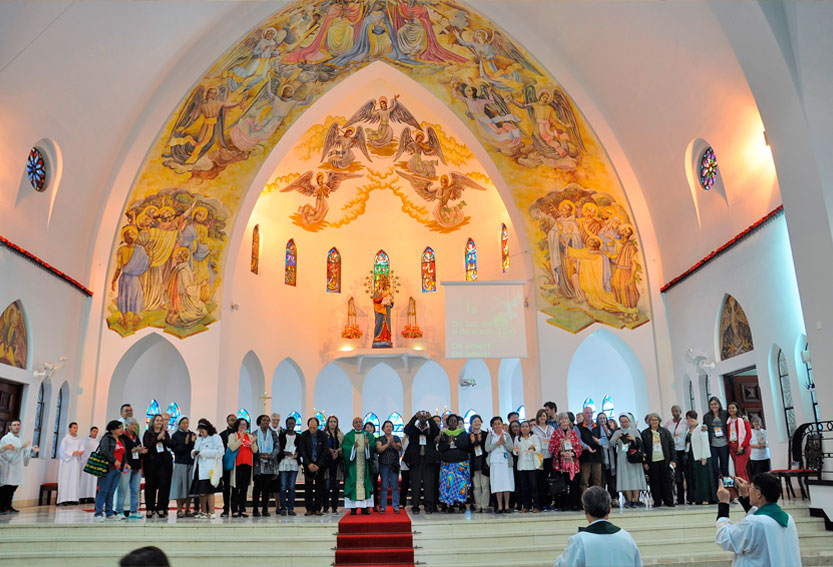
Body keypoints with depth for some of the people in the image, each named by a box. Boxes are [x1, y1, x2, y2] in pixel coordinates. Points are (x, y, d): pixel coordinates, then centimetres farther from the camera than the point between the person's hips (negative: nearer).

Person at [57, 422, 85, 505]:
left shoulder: (79, 440, 12)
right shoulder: (65, 439, -1)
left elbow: (82, 448, 9)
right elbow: (62, 450, -6)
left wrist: (81, 452, -13)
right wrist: (72, 453, -18)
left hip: (76, 462, 4)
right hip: (67, 462, -4)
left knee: (75, 480, 0)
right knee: (65, 480, -6)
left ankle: (73, 498, 1)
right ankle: (63, 499, -4)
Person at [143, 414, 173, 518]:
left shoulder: (165, 433, 13)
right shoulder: (148, 433, 6)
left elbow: (170, 445, 1)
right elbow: (146, 446, -7)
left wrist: (164, 437, -14)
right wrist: (158, 438, -13)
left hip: (164, 461, 2)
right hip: (151, 461, -2)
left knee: (164, 484, -6)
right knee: (150, 485, 0)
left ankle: (161, 509, -1)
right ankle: (150, 509, 8)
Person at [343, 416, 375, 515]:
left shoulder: (368, 435, 11)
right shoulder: (348, 436, 6)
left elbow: (373, 448, 0)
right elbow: (345, 448, -6)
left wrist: (368, 445, -20)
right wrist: (354, 447, -23)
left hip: (365, 463, 1)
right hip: (353, 465, -1)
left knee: (365, 483, -1)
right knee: (353, 483, -5)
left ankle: (365, 507, 3)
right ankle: (353, 507, -2)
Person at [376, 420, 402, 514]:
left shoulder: (396, 438, 9)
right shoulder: (380, 439, 7)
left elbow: (399, 448, -5)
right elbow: (379, 449, -7)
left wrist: (393, 442, -22)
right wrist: (387, 444, -18)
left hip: (394, 465, 1)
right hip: (383, 464, -1)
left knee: (395, 486, -1)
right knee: (384, 486, -1)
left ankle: (396, 507, 4)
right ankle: (382, 507, 5)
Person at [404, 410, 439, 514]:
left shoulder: (431, 430, 10)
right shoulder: (414, 429, 8)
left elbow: (437, 431, -11)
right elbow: (406, 430, -12)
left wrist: (430, 418, -18)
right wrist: (414, 417, -19)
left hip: (428, 460, 0)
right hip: (416, 460, 0)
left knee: (429, 484, -1)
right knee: (415, 484, 0)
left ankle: (429, 506, 3)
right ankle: (415, 506, 5)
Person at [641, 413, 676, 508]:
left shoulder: (665, 431, 9)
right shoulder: (645, 433, 5)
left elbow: (671, 446, 7)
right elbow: (642, 449, 5)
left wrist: (673, 460, -1)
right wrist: (645, 462, -1)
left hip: (664, 460, 1)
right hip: (652, 461, -1)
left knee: (667, 481, 0)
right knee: (654, 482, 1)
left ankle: (669, 501, 8)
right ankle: (657, 501, 9)